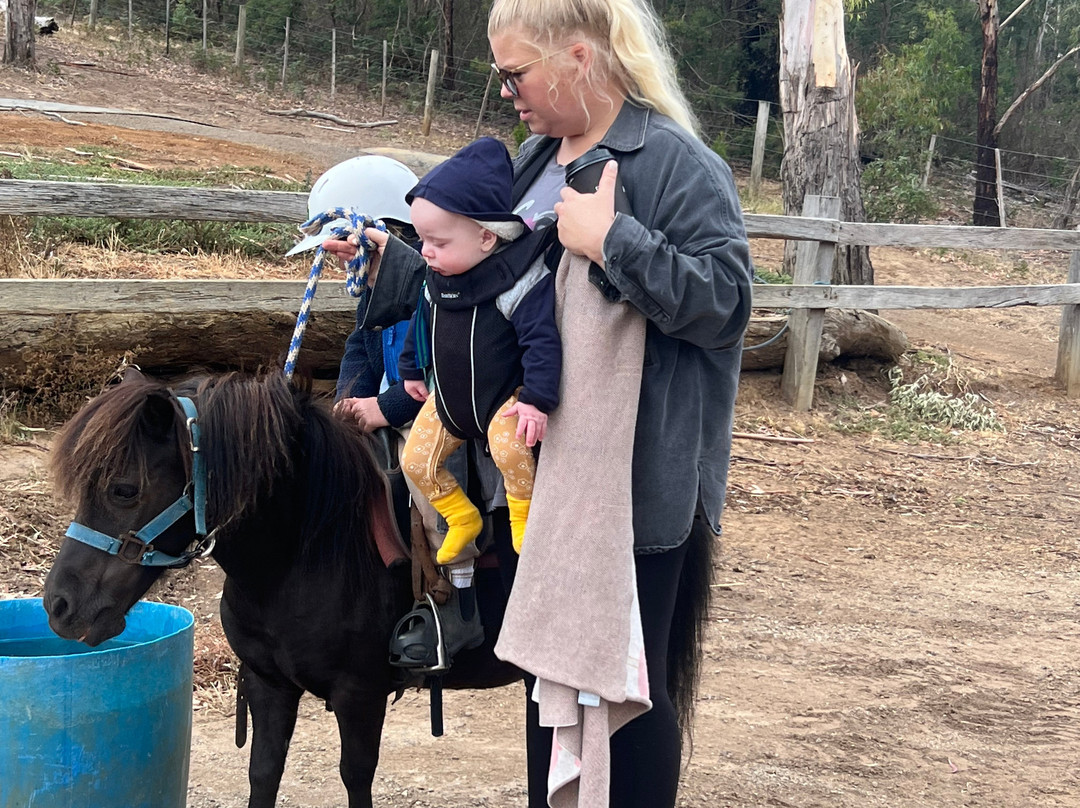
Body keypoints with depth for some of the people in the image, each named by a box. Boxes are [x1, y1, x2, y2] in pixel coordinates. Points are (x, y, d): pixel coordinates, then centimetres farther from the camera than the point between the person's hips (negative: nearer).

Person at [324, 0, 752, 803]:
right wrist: (387, 263, 14)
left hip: (637, 486, -8)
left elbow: (724, 298, -23)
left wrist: (609, 243, -27)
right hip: (533, 472, 8)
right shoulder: (536, 160, 11)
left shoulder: (678, 165, -14)